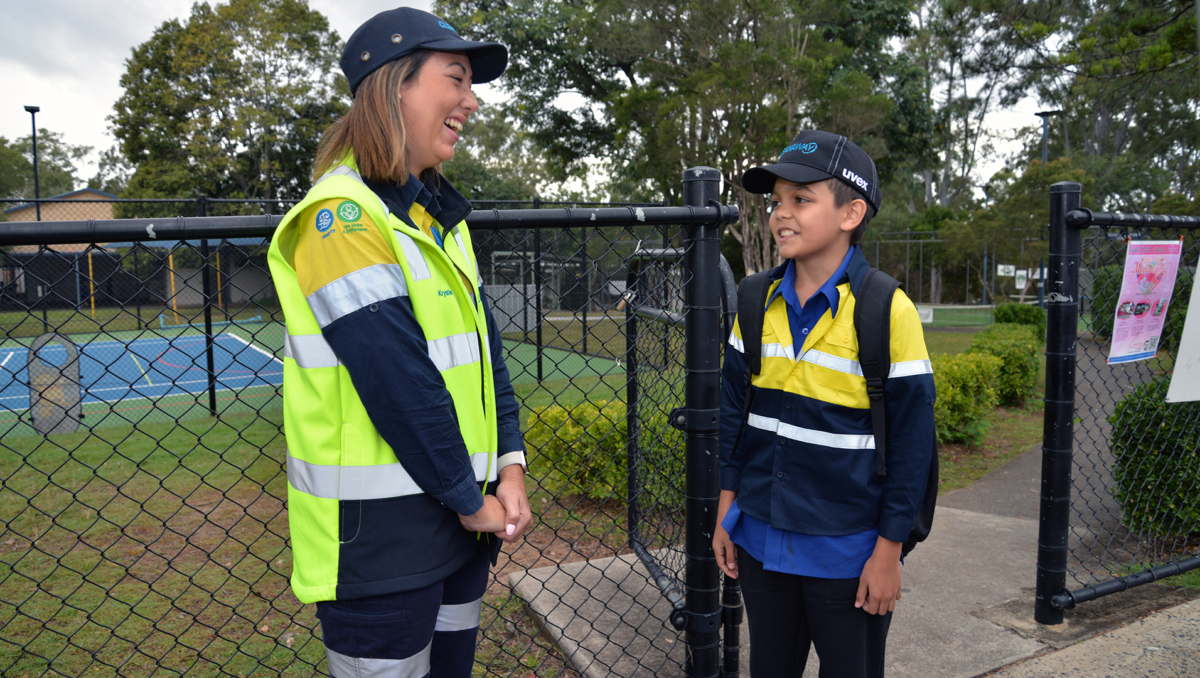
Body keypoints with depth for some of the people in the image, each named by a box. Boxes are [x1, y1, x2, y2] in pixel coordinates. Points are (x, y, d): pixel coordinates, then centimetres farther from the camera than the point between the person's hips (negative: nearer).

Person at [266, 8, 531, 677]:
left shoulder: (438, 214, 10)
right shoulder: (342, 215, -17)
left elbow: (483, 347, 8)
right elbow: (398, 381, -22)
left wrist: (509, 464, -2)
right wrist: (471, 499, -13)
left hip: (460, 519, 8)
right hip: (379, 534, -8)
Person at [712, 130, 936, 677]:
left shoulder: (887, 310, -14)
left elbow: (911, 440, -11)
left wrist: (888, 552, -8)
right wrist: (724, 515, 8)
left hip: (847, 550, -4)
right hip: (761, 540, 5)